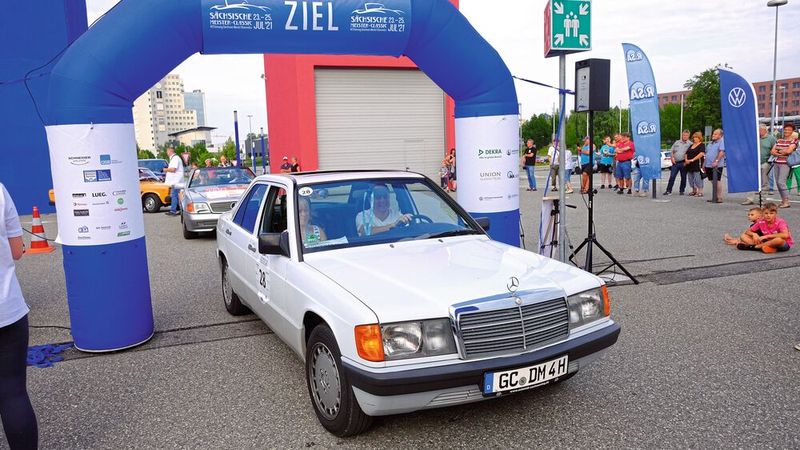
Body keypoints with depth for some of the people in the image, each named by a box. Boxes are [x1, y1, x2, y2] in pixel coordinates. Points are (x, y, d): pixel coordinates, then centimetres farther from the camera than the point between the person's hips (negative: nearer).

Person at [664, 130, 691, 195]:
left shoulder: (690, 144, 1)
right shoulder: (677, 142, 13)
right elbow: (671, 151, 16)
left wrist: (687, 161, -14)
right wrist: (672, 158, 2)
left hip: (683, 163, -2)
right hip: (675, 163, 2)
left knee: (683, 177, 5)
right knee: (672, 177, -1)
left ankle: (682, 190, 16)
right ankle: (668, 190, 1)